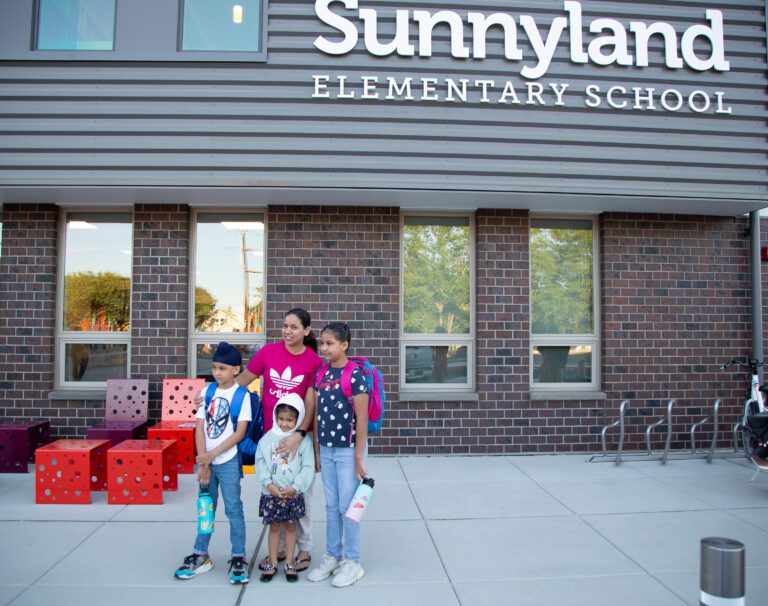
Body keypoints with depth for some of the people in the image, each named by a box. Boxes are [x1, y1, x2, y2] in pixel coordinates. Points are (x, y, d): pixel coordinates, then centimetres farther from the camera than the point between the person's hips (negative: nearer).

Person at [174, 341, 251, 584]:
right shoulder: (207, 392, 4)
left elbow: (240, 432, -12)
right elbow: (200, 428, 1)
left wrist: (213, 454, -15)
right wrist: (203, 462, -6)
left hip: (228, 460, -4)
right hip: (206, 459, 5)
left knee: (233, 508, 2)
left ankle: (238, 558, 14)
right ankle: (200, 555, 28)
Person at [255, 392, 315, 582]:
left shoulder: (304, 440, -7)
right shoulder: (267, 438, -2)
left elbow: (308, 467, -8)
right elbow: (260, 463, -2)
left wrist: (295, 487, -15)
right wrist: (269, 484, -13)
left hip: (293, 494, -1)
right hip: (271, 493, 1)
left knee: (290, 526, 10)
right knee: (274, 527, 10)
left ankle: (289, 563, 23)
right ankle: (272, 563, 23)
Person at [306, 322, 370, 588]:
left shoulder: (355, 375, -14)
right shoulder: (321, 374, 5)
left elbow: (362, 419, -14)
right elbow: (317, 414, 10)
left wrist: (359, 457, -14)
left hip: (348, 449, -6)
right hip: (326, 449, 6)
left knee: (347, 506, 4)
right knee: (332, 506, 15)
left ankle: (352, 562, 19)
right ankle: (332, 556, 29)